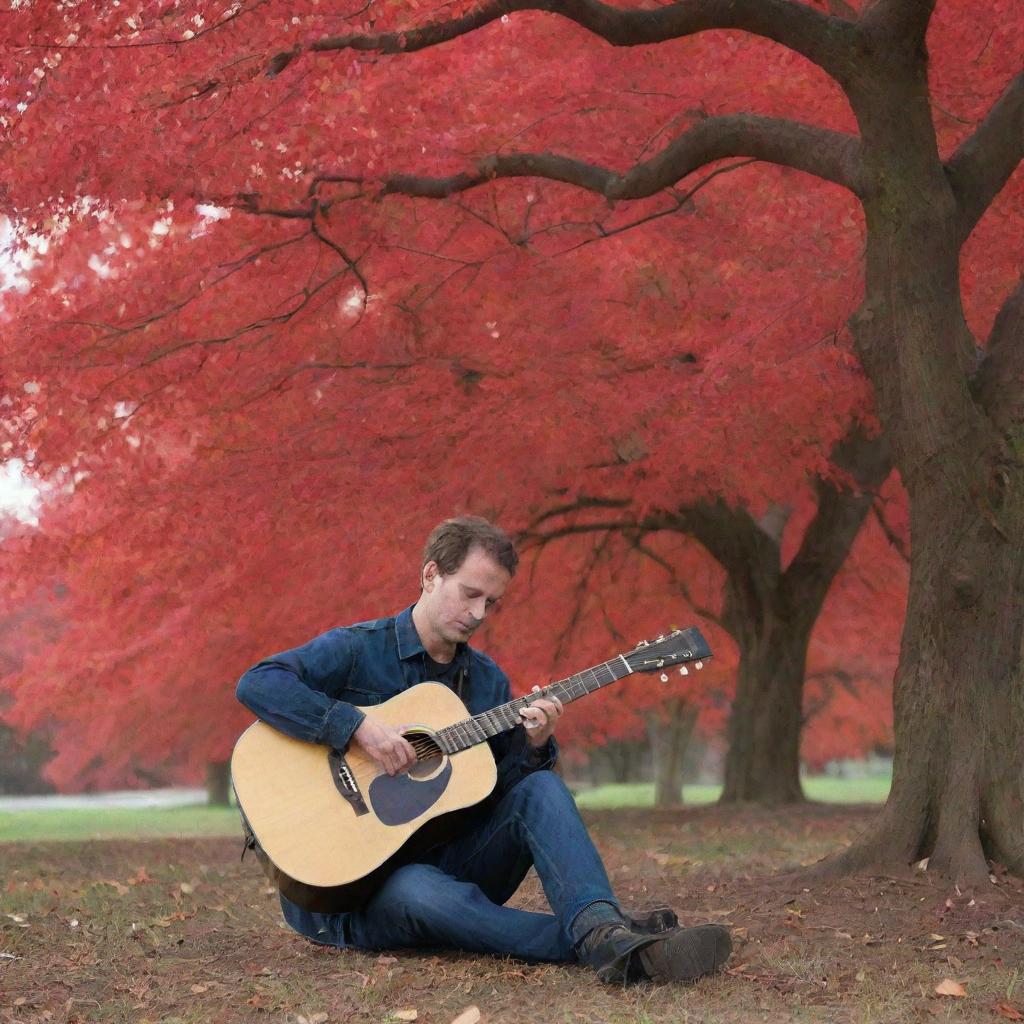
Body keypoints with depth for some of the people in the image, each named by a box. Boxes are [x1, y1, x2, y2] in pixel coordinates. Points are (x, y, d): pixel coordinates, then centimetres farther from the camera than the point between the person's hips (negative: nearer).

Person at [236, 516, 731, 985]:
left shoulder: (488, 679, 11)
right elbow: (257, 683, -22)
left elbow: (500, 789, 9)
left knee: (539, 788, -18)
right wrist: (358, 726, -30)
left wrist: (532, 747, -11)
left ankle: (601, 927, -42)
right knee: (417, 892, -39)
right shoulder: (356, 650, -6)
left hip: (448, 858, 5)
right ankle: (604, 946, -45)